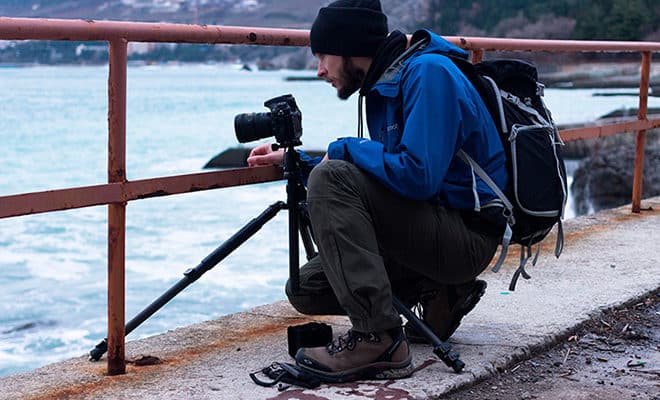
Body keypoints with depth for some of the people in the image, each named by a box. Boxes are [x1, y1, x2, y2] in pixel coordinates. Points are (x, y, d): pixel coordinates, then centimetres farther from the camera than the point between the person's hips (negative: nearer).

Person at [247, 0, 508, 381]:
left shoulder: (429, 72, -17)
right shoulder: (384, 83, 12)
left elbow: (417, 176, -28)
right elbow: (386, 168, 23)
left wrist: (346, 148, -12)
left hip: (466, 233, -9)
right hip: (434, 228, 9)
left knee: (330, 180, -24)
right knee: (306, 289, 4)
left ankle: (379, 340, -26)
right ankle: (438, 292, 8)